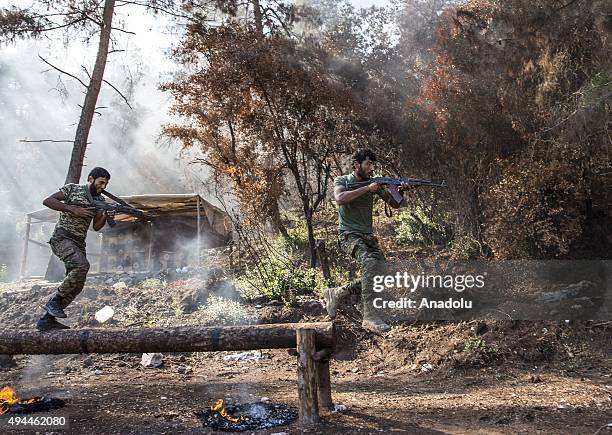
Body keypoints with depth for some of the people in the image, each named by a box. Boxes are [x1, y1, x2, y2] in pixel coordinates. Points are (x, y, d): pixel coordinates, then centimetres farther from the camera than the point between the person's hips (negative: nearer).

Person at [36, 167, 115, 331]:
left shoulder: (100, 200, 13)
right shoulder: (73, 188, -1)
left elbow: (96, 226, 9)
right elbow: (47, 201, -8)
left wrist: (106, 216, -12)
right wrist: (73, 210, -16)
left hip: (79, 243, 7)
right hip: (62, 237, -7)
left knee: (77, 284, 0)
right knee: (82, 265, -31)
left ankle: (47, 319, 9)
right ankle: (55, 301, -16)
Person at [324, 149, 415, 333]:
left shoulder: (374, 183, 12)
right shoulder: (341, 180, -1)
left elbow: (395, 204, 7)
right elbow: (340, 199, -23)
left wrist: (400, 191, -14)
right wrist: (367, 189, -22)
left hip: (367, 236, 6)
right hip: (348, 234, -6)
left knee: (381, 270, -8)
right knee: (370, 262, -30)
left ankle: (336, 293, 8)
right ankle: (369, 316, -30)